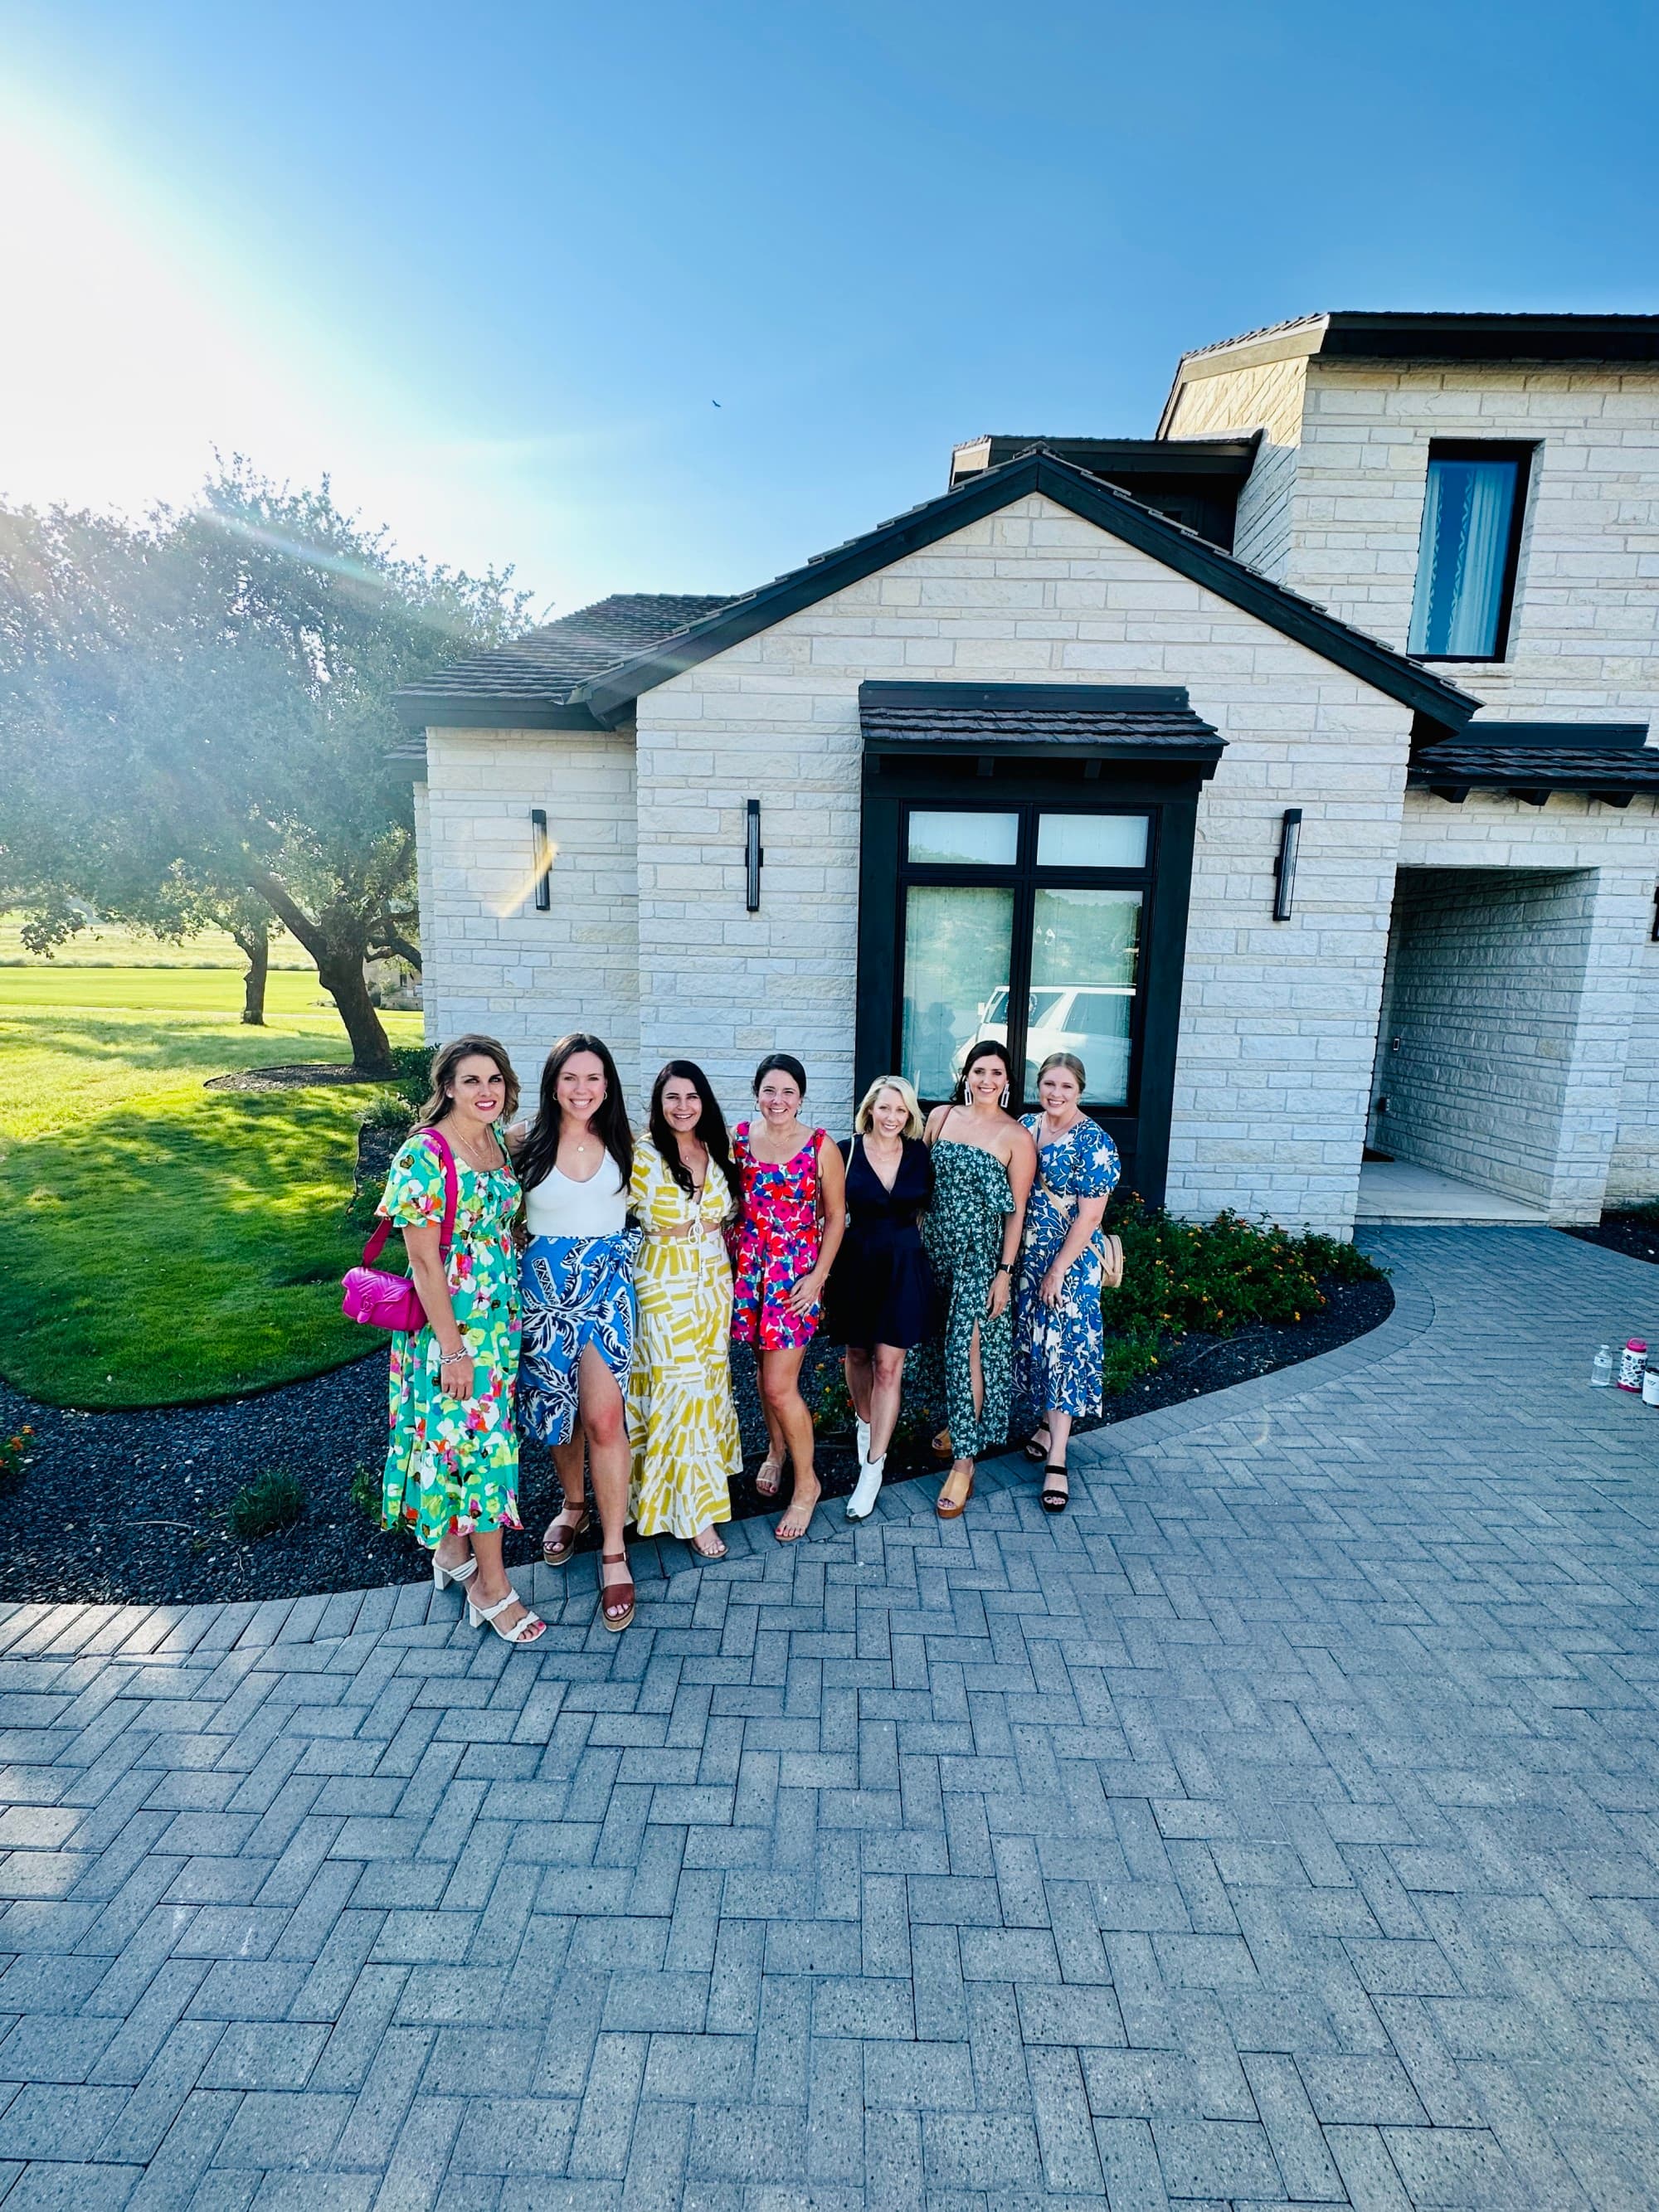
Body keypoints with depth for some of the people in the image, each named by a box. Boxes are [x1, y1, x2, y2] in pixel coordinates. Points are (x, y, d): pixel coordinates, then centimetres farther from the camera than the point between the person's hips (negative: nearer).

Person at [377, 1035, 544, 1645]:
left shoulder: (498, 1140, 3)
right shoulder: (425, 1154, -19)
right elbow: (424, 1260, -18)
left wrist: (516, 1308, 12)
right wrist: (452, 1349, -18)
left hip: (502, 1317, 7)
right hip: (451, 1323, -7)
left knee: (483, 1433, 17)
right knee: (480, 1440, 2)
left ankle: (453, 1548, 38)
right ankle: (491, 1588, 18)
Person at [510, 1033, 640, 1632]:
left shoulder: (621, 1143, 0)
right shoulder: (525, 1141, -5)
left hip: (607, 1282, 0)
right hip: (545, 1283, 1)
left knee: (603, 1418, -5)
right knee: (556, 1407, 16)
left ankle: (614, 1554, 10)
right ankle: (573, 1503, 43)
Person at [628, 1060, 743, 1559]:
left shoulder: (717, 1152, 4)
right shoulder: (643, 1155, -11)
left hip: (714, 1281, 5)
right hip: (664, 1285, -5)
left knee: (709, 1380, 14)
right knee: (679, 1388, -1)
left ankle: (701, 1478, 34)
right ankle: (695, 1512, 11)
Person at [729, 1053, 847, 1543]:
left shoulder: (820, 1147, -7)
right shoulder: (737, 1138, 1)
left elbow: (835, 1217, -2)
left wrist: (818, 1276, -9)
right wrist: (728, 1259, 4)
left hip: (796, 1272, -3)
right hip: (747, 1265, 4)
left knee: (779, 1385, -4)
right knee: (764, 1368, 16)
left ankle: (806, 1483, 18)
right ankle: (777, 1450, 43)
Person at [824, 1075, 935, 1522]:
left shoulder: (920, 1154, -2)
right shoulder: (846, 1152, -7)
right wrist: (823, 1269, -6)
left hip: (904, 1266, 0)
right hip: (856, 1263, 0)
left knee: (889, 1364, 0)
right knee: (857, 1353, 16)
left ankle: (873, 1468, 11)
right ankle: (866, 1423, 45)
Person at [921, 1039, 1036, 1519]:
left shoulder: (1017, 1137, -8)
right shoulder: (940, 1116, 3)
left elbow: (1016, 1211, -7)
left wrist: (1004, 1272, -10)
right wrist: (916, 1240, 7)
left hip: (981, 1254, -4)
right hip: (936, 1247, 4)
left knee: (968, 1348, -7)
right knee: (945, 1341, 14)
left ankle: (964, 1462, 3)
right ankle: (958, 1421, 38)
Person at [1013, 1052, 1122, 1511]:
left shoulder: (1094, 1143, -14)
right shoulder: (1025, 1125, 3)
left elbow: (1089, 1216, -16)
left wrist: (1058, 1270, -15)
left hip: (1071, 1260, -5)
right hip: (1025, 1255, 6)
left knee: (1064, 1345, -3)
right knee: (1032, 1340, 13)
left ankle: (1056, 1460, 3)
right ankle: (1046, 1422, 34)